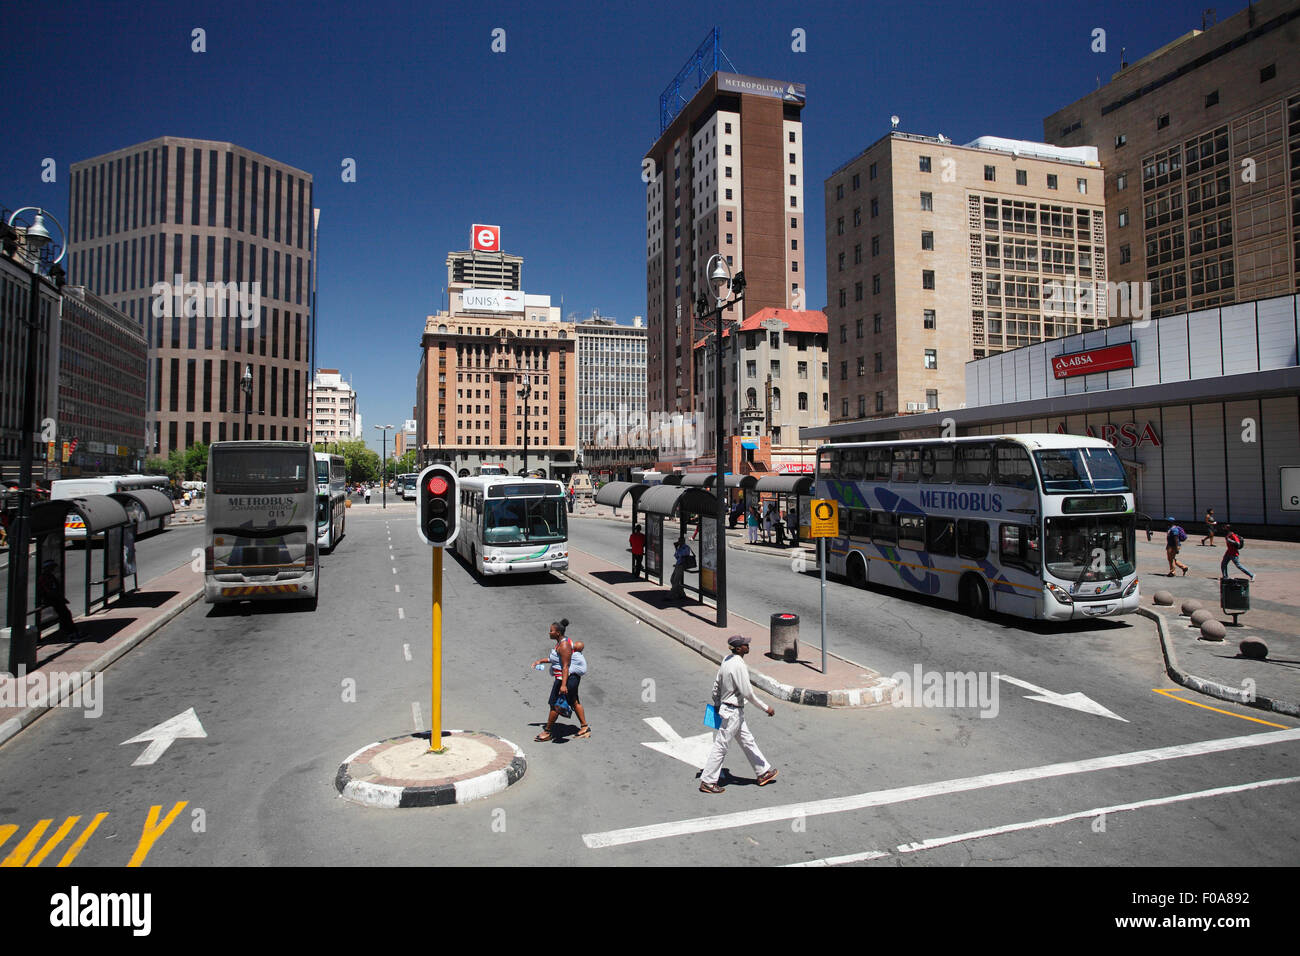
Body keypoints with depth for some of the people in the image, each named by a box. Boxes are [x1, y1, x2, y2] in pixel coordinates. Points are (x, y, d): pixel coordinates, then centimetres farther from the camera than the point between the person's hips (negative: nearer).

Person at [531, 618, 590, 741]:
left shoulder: (564, 646, -22)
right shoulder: (561, 642, 9)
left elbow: (565, 666, -26)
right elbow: (554, 658, 24)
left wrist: (563, 685, -29)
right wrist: (540, 661, 19)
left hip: (567, 677, -11)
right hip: (573, 677, 11)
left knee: (555, 704, 0)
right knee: (574, 702, 18)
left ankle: (548, 732, 12)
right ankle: (585, 728, 26)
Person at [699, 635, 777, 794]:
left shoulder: (726, 659, 3)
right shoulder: (739, 665, -24)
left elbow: (717, 683, 11)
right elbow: (747, 692, -22)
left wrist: (717, 704, 23)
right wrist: (765, 707, -13)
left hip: (725, 706, 10)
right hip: (733, 712, -10)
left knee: (748, 741, 19)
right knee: (721, 746, 1)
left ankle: (763, 772, 32)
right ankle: (707, 782, 11)